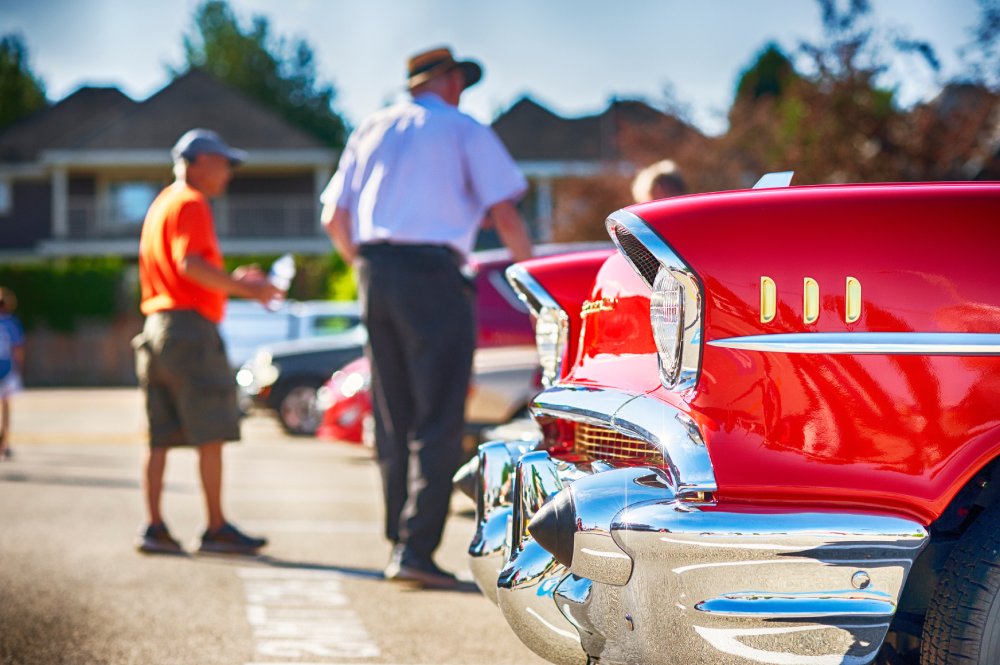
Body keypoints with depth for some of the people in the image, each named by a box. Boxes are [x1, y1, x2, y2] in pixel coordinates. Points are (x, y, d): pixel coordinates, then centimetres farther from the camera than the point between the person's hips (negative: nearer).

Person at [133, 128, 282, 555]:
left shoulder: (162, 204, 23)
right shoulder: (190, 203, -7)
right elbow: (189, 264, -20)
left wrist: (230, 281, 17)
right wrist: (243, 288, -15)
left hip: (157, 324, 10)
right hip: (190, 327, -10)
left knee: (161, 437, 6)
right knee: (212, 434, -6)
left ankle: (154, 527, 5)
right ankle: (216, 528, -5)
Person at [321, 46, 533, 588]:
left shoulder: (371, 131, 19)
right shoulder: (465, 131, 4)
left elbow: (334, 219, 15)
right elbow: (504, 214, -4)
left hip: (374, 274, 6)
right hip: (432, 272, -6)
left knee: (393, 422, 12)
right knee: (438, 423, -6)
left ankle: (399, 542, 14)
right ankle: (416, 548, -14)